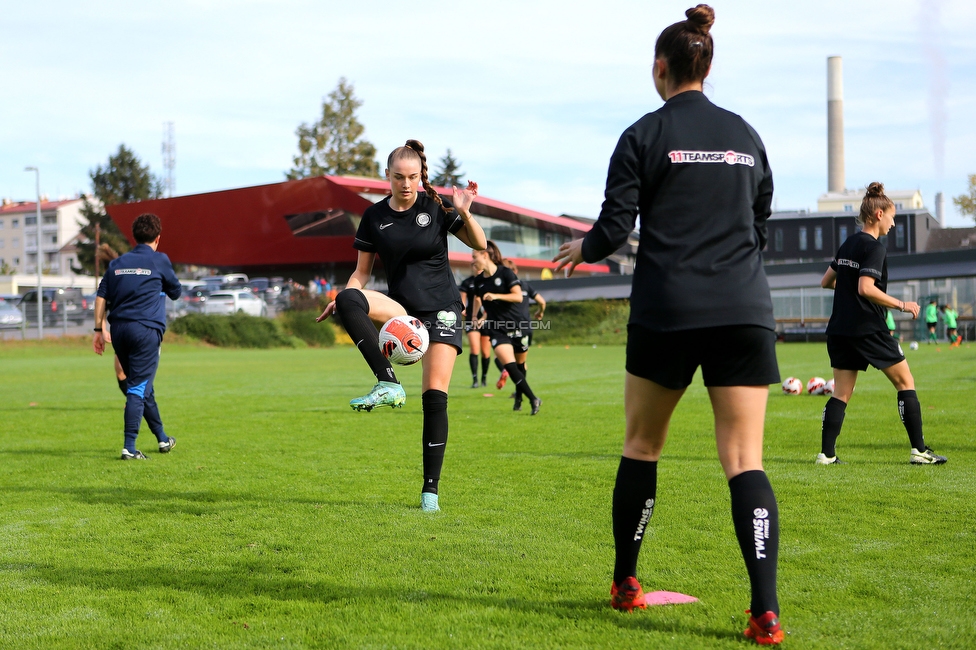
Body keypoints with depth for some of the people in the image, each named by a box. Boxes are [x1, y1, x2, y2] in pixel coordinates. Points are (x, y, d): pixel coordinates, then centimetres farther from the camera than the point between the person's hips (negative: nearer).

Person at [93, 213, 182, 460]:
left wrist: (99, 330, 10)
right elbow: (176, 292, 13)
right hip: (146, 330, -5)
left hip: (119, 329, 5)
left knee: (142, 386, 18)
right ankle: (129, 447, -14)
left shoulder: (117, 263, 13)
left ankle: (162, 439, 31)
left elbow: (101, 297, 8)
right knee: (139, 389, -6)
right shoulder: (159, 261, 1)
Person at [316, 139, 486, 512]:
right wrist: (341, 298, -12)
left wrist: (464, 213, -17)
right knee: (349, 301, -29)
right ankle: (388, 384, -34)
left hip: (441, 309, -2)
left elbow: (479, 244, 1)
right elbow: (362, 272, 7)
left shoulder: (436, 208, -2)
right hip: (401, 309, 2)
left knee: (435, 396, -10)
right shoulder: (375, 216, 3)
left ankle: (430, 490, -2)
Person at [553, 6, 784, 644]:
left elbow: (614, 228, -3)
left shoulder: (645, 135, -1)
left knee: (642, 445, 16)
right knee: (744, 460, -2)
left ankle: (626, 584, 25)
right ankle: (766, 611, -14)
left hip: (667, 311, -2)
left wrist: (582, 249, 19)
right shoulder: (746, 135, 13)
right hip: (746, 312, 3)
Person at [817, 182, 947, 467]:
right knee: (905, 382, 4)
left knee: (841, 393, 7)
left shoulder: (847, 245, 13)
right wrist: (901, 305, -16)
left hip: (839, 330, 8)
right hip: (869, 330, -7)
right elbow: (866, 288, -22)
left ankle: (826, 453, -1)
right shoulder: (874, 248, -11)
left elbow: (826, 281, 20)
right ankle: (919, 451, 4)